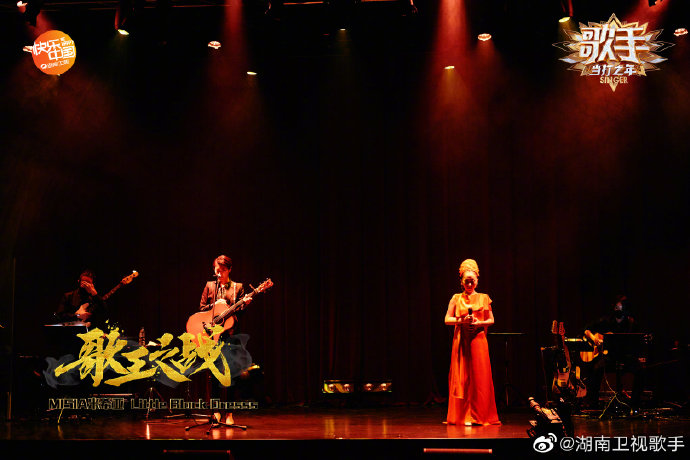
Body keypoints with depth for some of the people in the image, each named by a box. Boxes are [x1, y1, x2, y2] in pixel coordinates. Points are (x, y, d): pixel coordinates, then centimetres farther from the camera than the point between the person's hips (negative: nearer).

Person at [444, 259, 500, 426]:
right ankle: (463, 416, 4)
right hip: (461, 341, 0)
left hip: (478, 339, 0)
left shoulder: (484, 298, 9)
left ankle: (479, 415, 3)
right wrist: (461, 320, -11)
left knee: (479, 377, -4)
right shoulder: (456, 298, 9)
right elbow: (447, 319, 6)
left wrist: (479, 323, -8)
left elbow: (491, 320, 11)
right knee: (462, 377, -1)